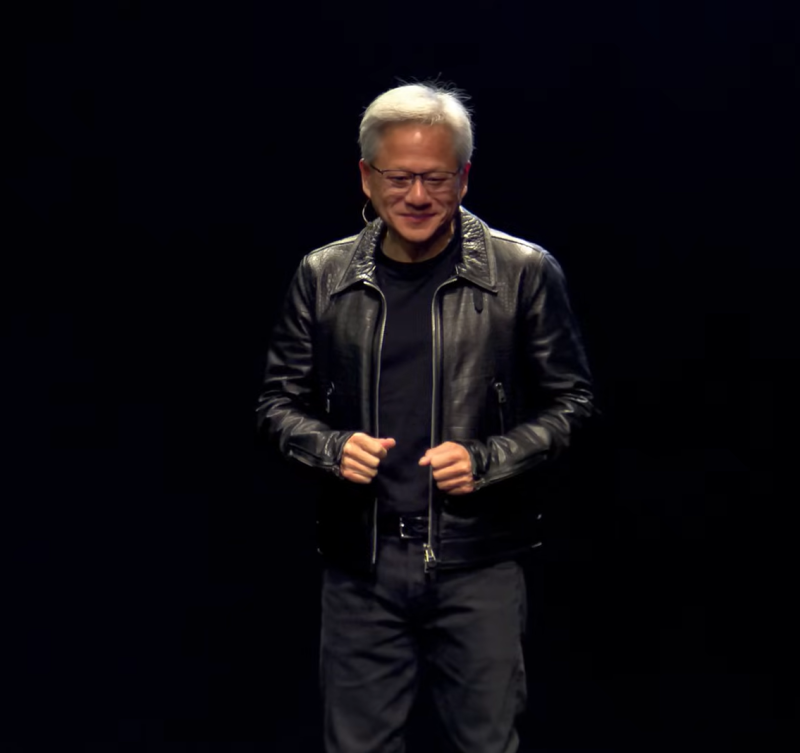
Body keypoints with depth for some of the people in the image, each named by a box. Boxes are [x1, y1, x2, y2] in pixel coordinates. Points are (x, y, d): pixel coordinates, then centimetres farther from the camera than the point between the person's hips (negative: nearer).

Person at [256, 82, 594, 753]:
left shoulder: (523, 272, -2)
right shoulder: (322, 277, 5)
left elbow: (571, 402, 4)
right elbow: (279, 401, 12)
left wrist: (485, 460, -11)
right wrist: (331, 448, -8)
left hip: (478, 565, -2)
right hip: (360, 564, 2)